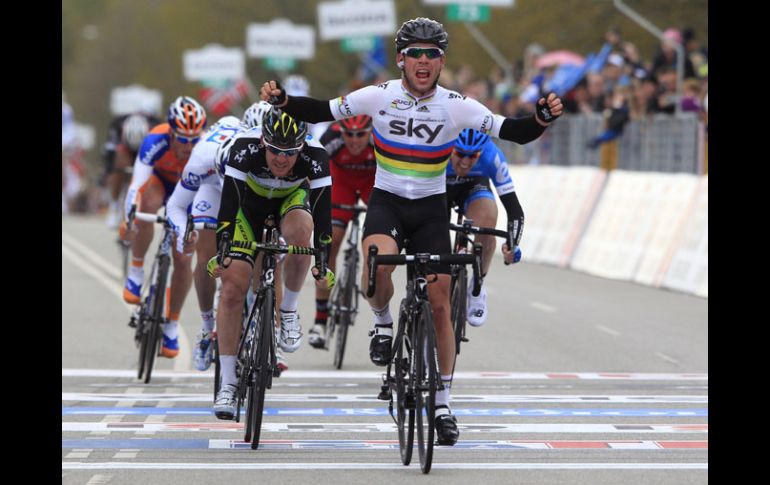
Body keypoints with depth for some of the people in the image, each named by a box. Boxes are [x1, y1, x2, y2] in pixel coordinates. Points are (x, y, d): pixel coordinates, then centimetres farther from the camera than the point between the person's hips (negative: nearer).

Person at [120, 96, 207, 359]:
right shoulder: (155, 142, -38)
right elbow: (137, 183, -46)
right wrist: (129, 218, -59)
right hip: (156, 179, -2)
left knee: (184, 260, -6)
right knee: (148, 203, -39)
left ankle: (171, 324, 14)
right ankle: (136, 271, -21)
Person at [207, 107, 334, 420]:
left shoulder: (314, 156, -32)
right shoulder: (245, 148, -34)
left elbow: (322, 211, -34)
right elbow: (228, 203, -36)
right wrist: (221, 252, -45)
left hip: (292, 200, 0)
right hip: (250, 203, 0)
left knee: (299, 229, -37)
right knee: (233, 287, -13)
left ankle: (288, 312, -14)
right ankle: (227, 383, -4)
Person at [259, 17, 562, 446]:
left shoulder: (456, 106, -11)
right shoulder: (379, 96, -9)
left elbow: (511, 132, -14)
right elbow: (322, 111, -2)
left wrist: (542, 120, -34)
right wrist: (283, 101, -19)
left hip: (431, 208, 1)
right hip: (387, 201, -1)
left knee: (440, 305, 1)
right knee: (378, 264, -35)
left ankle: (443, 405, 14)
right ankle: (383, 323, -1)